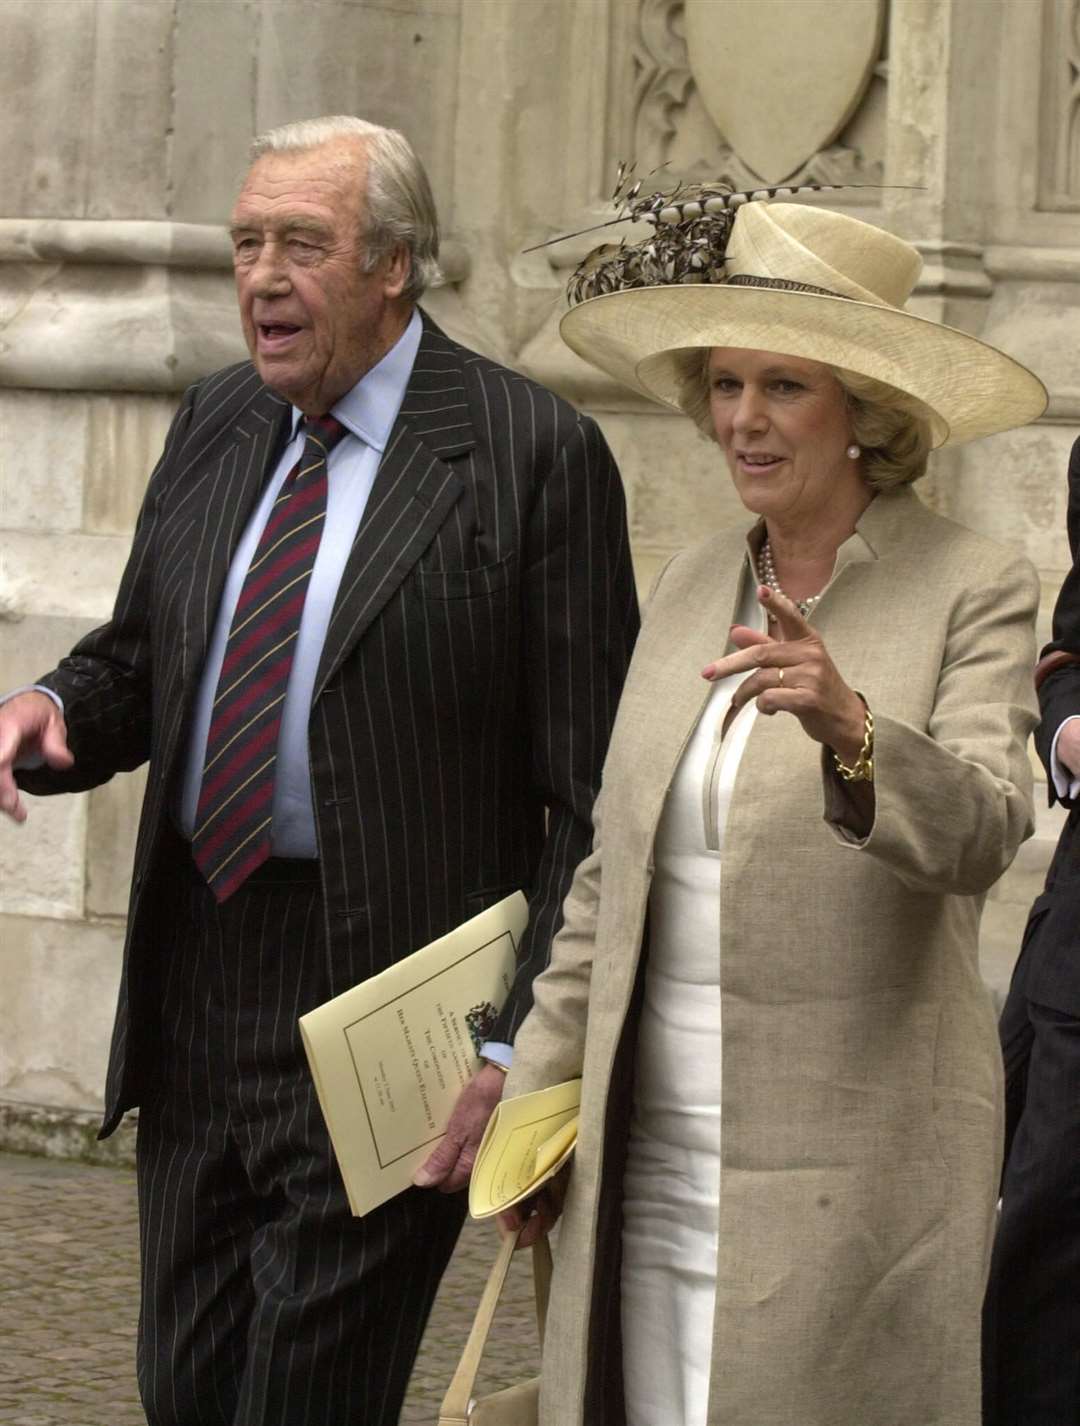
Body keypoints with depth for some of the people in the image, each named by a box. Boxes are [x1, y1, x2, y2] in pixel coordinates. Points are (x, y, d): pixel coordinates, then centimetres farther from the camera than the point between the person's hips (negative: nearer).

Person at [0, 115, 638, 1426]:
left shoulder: (533, 455, -9)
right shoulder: (213, 428, 11)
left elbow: (591, 796, -10)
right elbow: (136, 665, 19)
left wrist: (521, 1046, -16)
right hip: (193, 991, 6)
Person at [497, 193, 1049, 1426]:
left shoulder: (973, 593, -6)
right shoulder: (693, 585, 10)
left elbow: (980, 835, -22)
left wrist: (850, 728, -39)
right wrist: (541, 1085, 15)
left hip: (844, 1166, -5)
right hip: (650, 1150, 5)